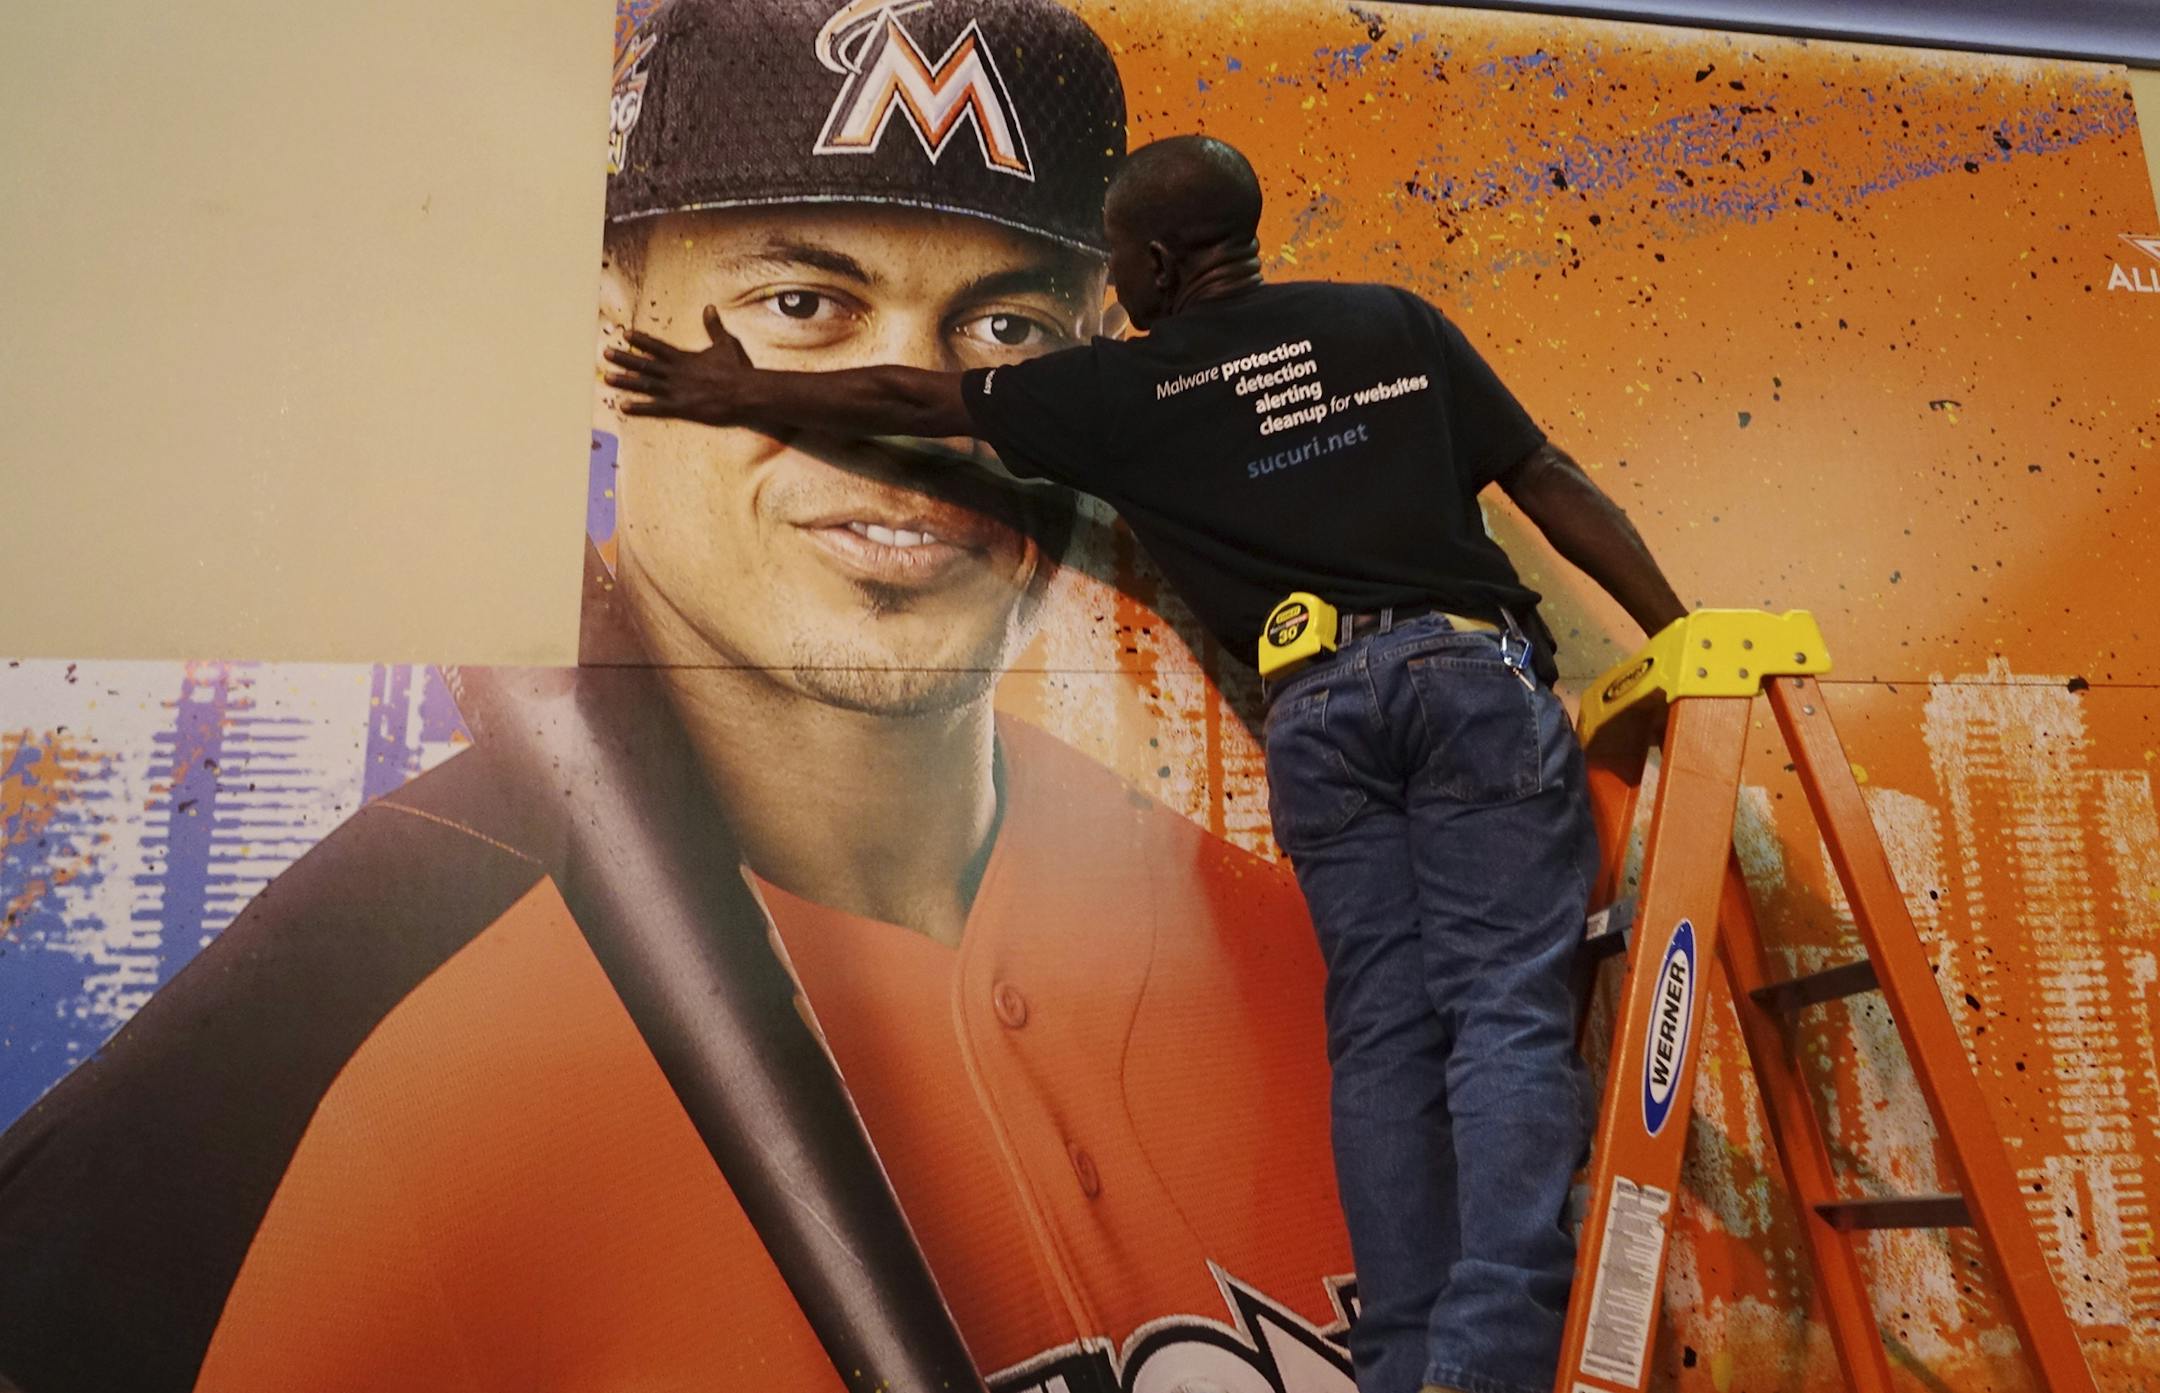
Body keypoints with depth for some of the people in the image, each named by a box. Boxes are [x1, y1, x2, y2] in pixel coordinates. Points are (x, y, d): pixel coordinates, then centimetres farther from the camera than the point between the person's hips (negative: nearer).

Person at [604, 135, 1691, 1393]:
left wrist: (743, 394, 38)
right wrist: (1680, 634, 18)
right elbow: (1553, 482, 14)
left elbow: (915, 399, 23)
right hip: (1470, 668, 1)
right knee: (1507, 1013, -3)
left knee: (1381, 1033, 6)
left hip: (1320, 702, 0)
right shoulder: (1392, 320, 17)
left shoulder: (1122, 387, 13)